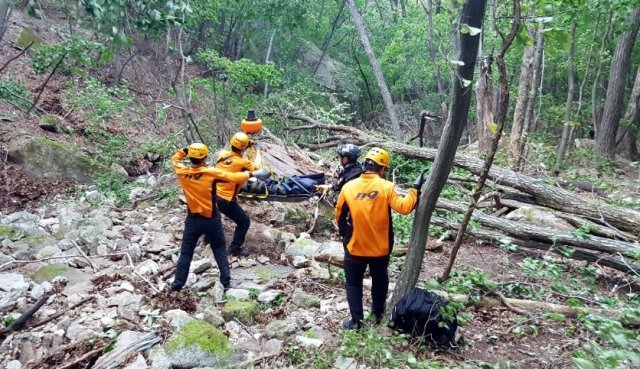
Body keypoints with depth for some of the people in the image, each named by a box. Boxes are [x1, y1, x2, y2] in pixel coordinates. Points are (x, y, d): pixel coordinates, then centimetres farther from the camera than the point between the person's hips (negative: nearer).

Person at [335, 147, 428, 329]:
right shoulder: (387, 187, -15)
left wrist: (345, 234, 19)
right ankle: (378, 312, 41)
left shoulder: (348, 187, -8)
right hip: (380, 248, 1)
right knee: (380, 280, 25)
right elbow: (404, 207, -24)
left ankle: (356, 320, 19)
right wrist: (415, 188, -12)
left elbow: (339, 216, 2)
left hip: (355, 247, 0)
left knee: (353, 283, 16)